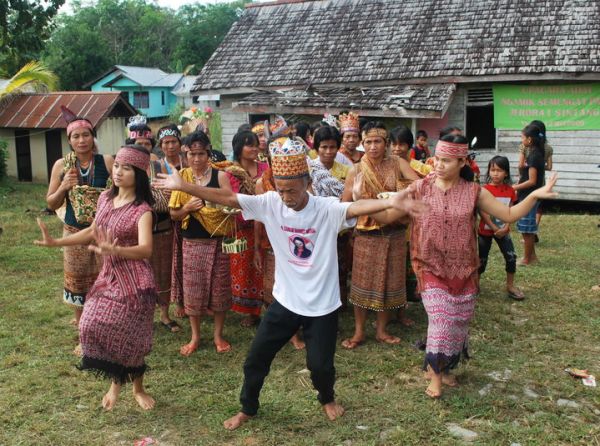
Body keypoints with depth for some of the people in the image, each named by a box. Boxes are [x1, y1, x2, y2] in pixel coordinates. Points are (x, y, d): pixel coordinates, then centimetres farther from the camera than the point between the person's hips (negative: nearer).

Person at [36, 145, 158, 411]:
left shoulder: (141, 210, -17)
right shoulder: (105, 198, 4)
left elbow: (145, 250, -30)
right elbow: (93, 232, 18)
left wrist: (113, 250, -47)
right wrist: (55, 242, 14)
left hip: (133, 279, -6)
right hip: (108, 276, 6)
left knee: (129, 336, 0)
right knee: (93, 326, 1)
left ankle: (138, 388, 26)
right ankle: (115, 382, 25)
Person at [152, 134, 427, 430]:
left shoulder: (328, 209, -20)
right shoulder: (270, 204, -10)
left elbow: (357, 207, -39)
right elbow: (226, 198, -11)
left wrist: (390, 202, -60)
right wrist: (182, 186, -15)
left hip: (322, 305, -3)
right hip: (284, 301, 3)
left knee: (320, 364, 7)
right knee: (256, 358, 11)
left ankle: (327, 399, 43)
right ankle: (247, 409, 37)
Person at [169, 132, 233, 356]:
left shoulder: (219, 176, -5)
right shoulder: (181, 178, 1)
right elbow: (173, 213, 3)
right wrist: (187, 207, -16)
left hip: (217, 241, -1)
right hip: (192, 242, 2)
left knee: (219, 287, 7)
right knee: (193, 289, 8)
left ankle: (218, 335, 24)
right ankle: (195, 336, 25)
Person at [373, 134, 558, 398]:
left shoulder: (474, 192, -4)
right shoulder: (420, 188, -7)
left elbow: (509, 215, -1)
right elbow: (387, 216, -6)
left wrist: (534, 195, -16)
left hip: (463, 271, 3)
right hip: (431, 269, -2)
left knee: (458, 323, 12)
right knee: (442, 321, -12)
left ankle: (443, 368, 37)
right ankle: (434, 373, 12)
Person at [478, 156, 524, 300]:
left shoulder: (510, 191, -1)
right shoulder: (484, 190, -12)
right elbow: (482, 212, -16)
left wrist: (505, 228, -15)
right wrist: (494, 228, -19)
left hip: (503, 231, 3)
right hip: (486, 230, -3)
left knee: (511, 257, -1)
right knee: (481, 259, 4)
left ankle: (510, 286, 13)